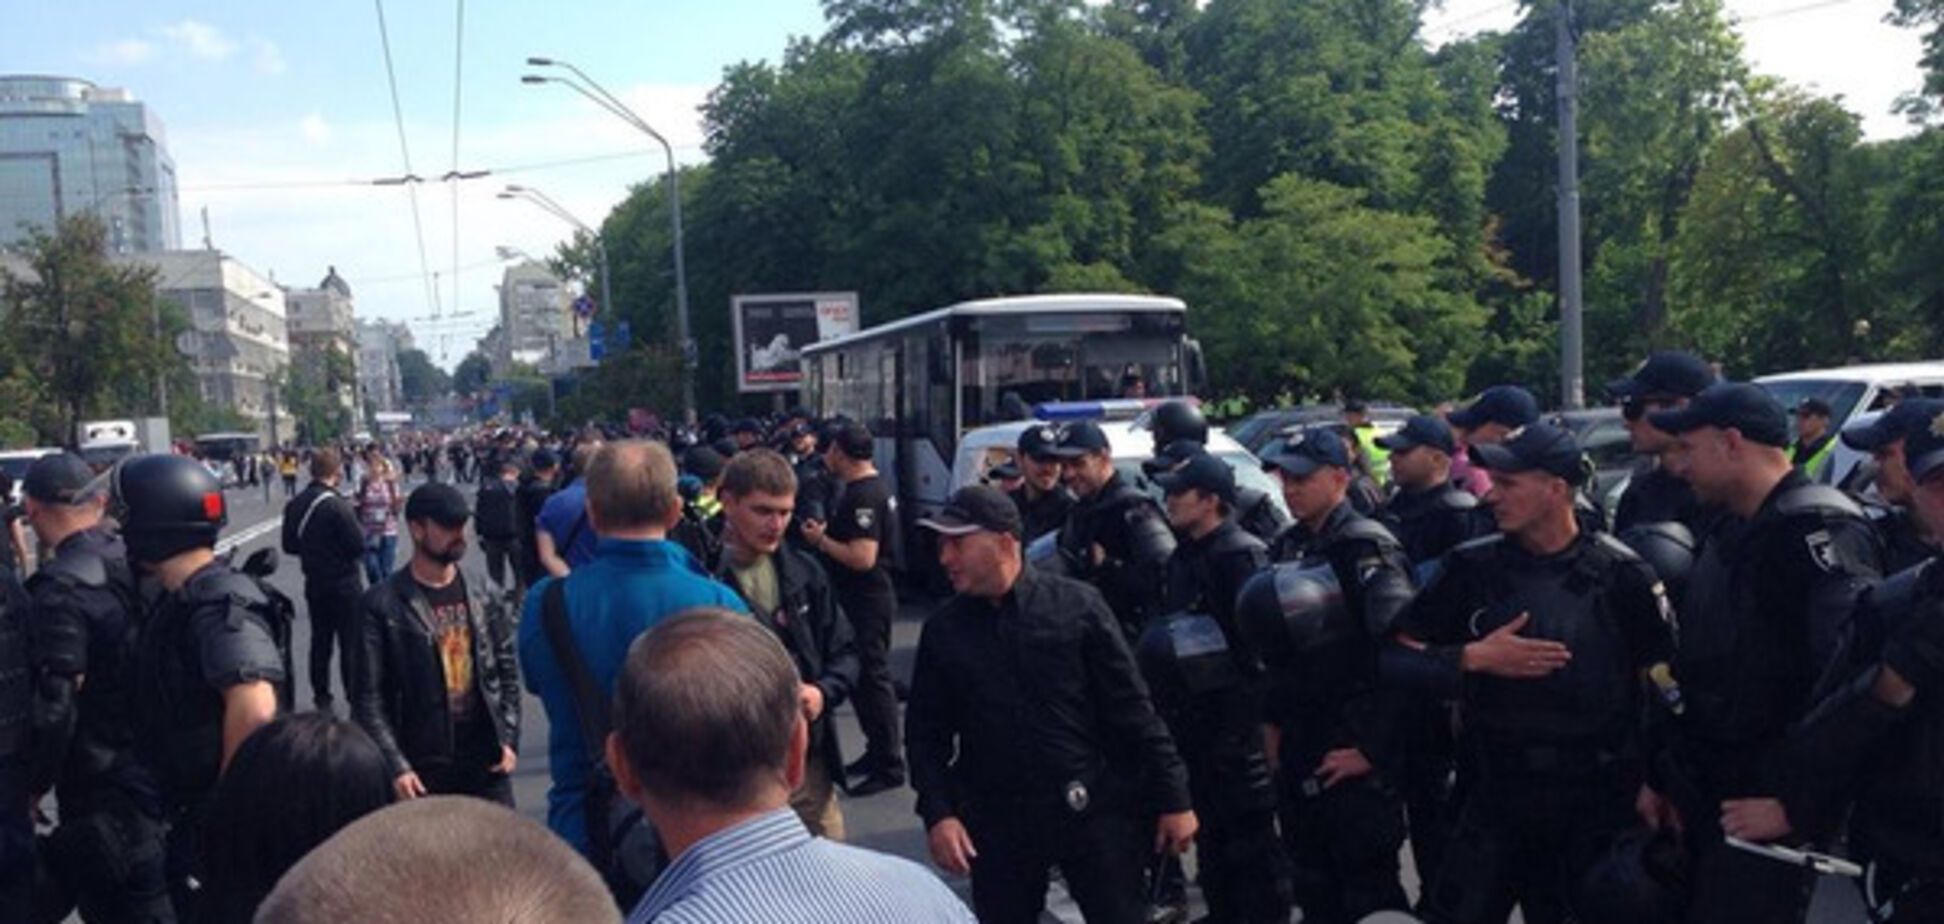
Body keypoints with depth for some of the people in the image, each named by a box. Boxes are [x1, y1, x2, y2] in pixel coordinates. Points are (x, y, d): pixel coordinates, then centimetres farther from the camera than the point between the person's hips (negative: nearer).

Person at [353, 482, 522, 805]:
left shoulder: (483, 594, 6)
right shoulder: (382, 605, -7)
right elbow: (369, 697, -8)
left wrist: (509, 739, 2)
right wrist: (395, 766, -15)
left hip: (487, 762, 3)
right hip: (424, 768, -3)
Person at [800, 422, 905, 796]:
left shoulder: (863, 496, -21)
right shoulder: (869, 488, 12)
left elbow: (863, 557, -29)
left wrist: (821, 540, -17)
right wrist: (826, 532, 8)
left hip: (867, 601, -11)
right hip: (861, 598, 11)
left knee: (872, 678, -4)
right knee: (865, 676, 18)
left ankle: (889, 765, 4)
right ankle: (876, 752, 29)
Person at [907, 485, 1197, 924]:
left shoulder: (1078, 605, -6)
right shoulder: (943, 630, 2)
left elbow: (1132, 710, -5)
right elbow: (926, 733, 6)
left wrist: (1173, 799, -5)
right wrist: (938, 813, -7)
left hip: (1093, 809, -2)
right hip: (998, 822, 3)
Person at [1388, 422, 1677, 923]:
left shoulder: (1619, 574, -8)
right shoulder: (1474, 567, -1)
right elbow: (1402, 652, 0)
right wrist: (1473, 658, -15)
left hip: (1595, 804, -2)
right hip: (1493, 794, 2)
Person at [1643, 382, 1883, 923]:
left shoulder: (1819, 531, -18)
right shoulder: (1731, 533, 13)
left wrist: (1799, 803, -23)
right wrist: (1667, 776, 15)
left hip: (1767, 809, -9)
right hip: (1706, 799, 9)